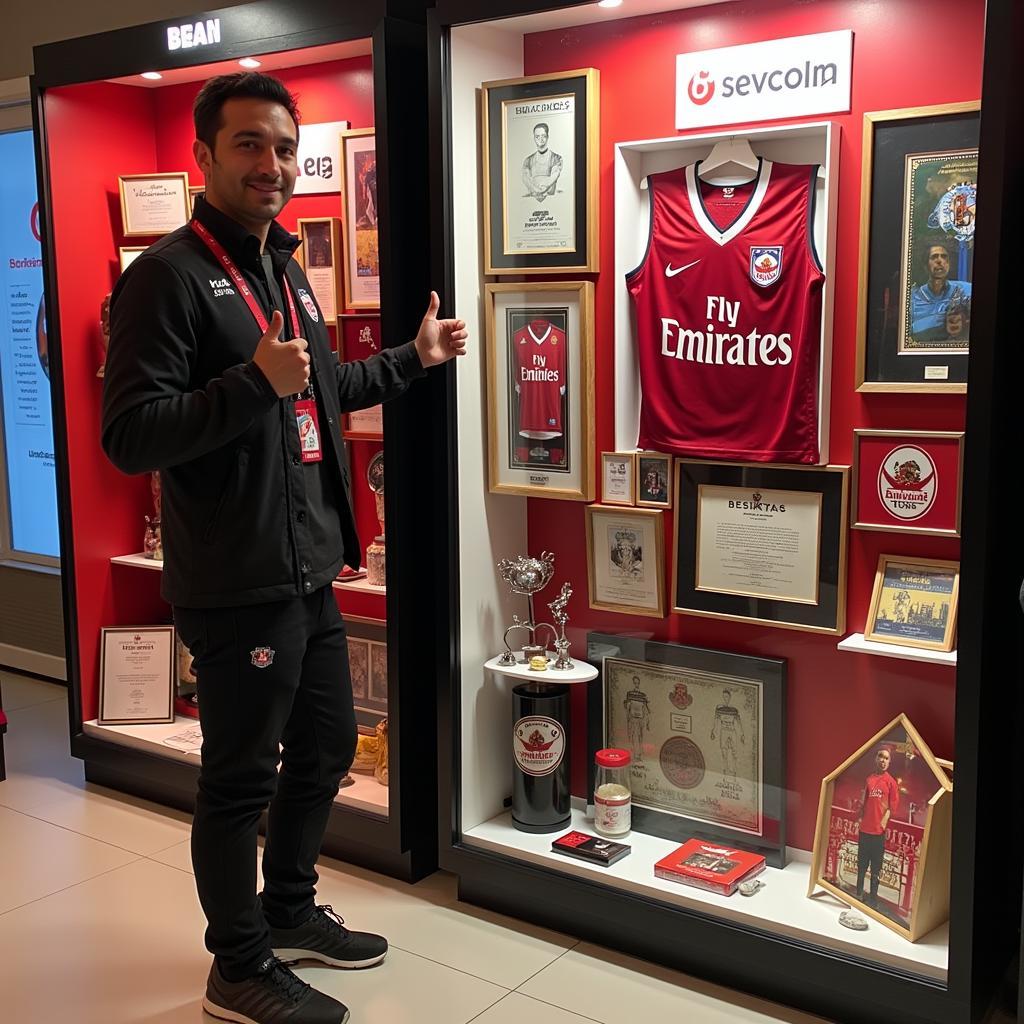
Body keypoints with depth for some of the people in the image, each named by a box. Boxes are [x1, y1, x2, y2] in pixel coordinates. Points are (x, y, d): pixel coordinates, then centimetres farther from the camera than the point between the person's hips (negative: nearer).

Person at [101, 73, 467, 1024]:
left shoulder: (282, 269, 15)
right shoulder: (167, 275, -14)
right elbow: (129, 437, -21)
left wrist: (414, 358, 30)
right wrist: (255, 382, -29)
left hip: (308, 571, 9)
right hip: (237, 584, -9)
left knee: (325, 746, 20)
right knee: (241, 777, 4)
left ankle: (289, 911, 40)